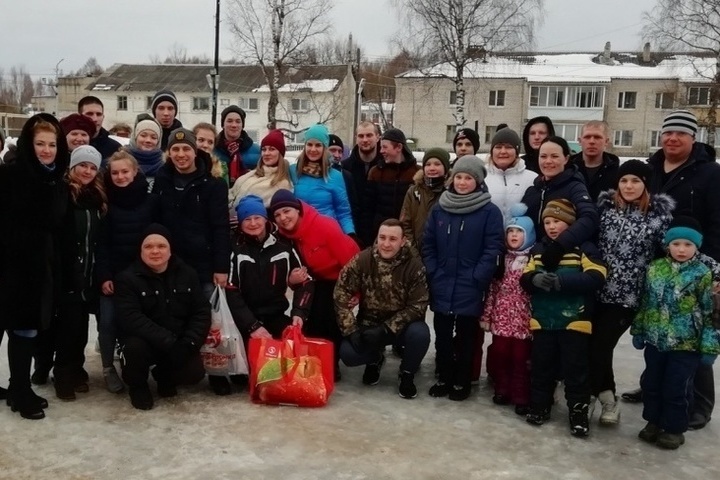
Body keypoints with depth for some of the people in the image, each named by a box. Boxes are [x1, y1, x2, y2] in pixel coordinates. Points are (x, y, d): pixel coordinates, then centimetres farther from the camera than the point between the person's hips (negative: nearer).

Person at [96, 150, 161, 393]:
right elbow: (101, 242, -1)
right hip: (113, 273, 0)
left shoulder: (152, 201, 1)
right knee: (108, 321, -2)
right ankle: (108, 368, 16)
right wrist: (104, 276, -9)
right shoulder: (106, 202, 1)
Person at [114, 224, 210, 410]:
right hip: (145, 340, -3)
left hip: (179, 343, 3)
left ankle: (165, 376, 18)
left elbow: (202, 311, -2)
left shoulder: (187, 273, 1)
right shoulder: (128, 278, -11)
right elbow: (130, 318, -24)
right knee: (135, 347, -35)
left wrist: (189, 343, -18)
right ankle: (137, 386, 0)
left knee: (195, 373, -20)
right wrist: (167, 341, -32)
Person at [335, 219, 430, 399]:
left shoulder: (414, 266, -17)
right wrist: (352, 330, -19)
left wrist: (386, 329, -25)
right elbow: (341, 294, -11)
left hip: (401, 326, -1)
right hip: (369, 324, 1)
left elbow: (417, 306, -17)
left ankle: (406, 373, 0)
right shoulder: (362, 260, -14)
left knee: (419, 333, -32)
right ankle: (374, 359, 16)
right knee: (347, 354, -22)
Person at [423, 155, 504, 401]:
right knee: (442, 335, 13)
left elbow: (492, 249, -9)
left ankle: (461, 382, 23)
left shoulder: (490, 212, -6)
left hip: (470, 288, -3)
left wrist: (476, 279, -14)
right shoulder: (439, 208, 5)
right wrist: (432, 273, -1)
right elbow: (428, 244, 8)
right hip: (441, 286, 4)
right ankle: (444, 378, 28)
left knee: (465, 337, 9)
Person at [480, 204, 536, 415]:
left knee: (521, 358, 2)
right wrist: (486, 315, 7)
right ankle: (503, 390, 25)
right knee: (499, 355, 9)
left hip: (523, 319, -4)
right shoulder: (501, 259, 9)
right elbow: (492, 288, 10)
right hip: (501, 317, 4)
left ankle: (521, 397, 12)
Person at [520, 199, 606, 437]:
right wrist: (535, 279, -21)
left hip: (574, 321, -4)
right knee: (541, 366, 12)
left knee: (575, 369, 4)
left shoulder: (584, 248, -5)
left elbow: (596, 278, -18)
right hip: (543, 320, 4)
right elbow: (524, 279, 5)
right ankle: (539, 406, 27)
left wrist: (562, 281, -29)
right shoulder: (538, 249, 10)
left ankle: (579, 412, 16)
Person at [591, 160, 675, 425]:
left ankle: (596, 395, 18)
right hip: (596, 289, 3)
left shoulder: (660, 213, -2)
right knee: (590, 344, 4)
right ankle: (606, 397, 23)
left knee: (600, 346, -3)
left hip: (628, 295, -2)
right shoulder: (604, 205, 4)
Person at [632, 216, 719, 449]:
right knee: (650, 384, 14)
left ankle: (674, 428, 23)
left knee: (676, 388, 5)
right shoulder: (654, 268, 2)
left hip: (686, 345, -4)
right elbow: (645, 302, 11)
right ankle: (653, 422, 31)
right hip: (656, 341, 4)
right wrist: (638, 331, 12)